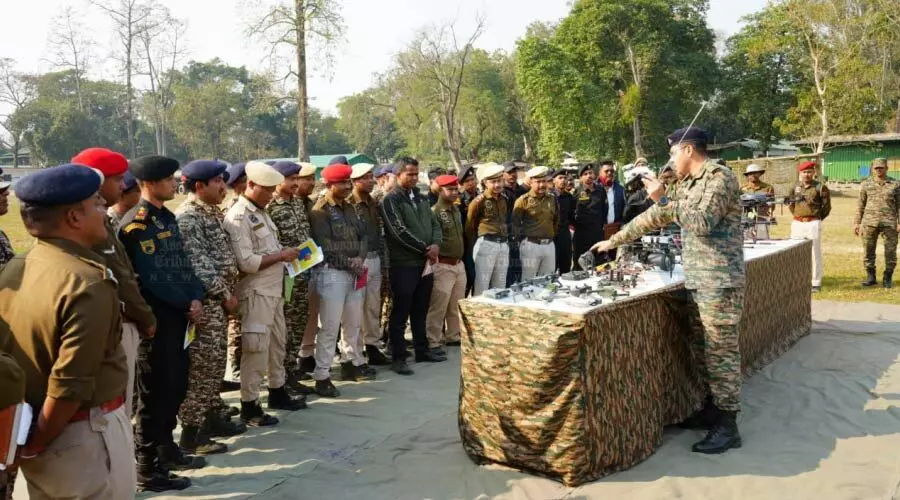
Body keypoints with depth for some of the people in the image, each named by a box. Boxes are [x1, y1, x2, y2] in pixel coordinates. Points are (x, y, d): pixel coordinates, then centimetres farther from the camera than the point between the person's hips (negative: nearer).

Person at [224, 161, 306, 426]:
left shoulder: (261, 213, 13)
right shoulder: (238, 218, -16)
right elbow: (246, 262, -24)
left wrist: (286, 255, 3)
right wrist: (282, 256, -17)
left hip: (274, 289, 9)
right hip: (256, 292, -9)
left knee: (277, 344, 18)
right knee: (256, 349, -3)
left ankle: (278, 392, 33)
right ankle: (249, 406, 7)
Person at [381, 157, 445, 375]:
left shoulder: (421, 199, 14)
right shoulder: (391, 200, -8)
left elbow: (434, 224, 14)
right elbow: (399, 231, -17)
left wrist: (436, 245, -7)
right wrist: (425, 249, -12)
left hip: (426, 262, 7)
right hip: (404, 264, -7)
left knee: (421, 311, 16)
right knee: (401, 313, -1)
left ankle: (422, 350, 27)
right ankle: (398, 358, 5)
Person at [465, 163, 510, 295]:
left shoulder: (504, 199, 12)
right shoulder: (479, 201, -7)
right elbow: (469, 226, 0)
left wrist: (506, 239, 17)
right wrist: (476, 244, 5)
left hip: (504, 245, 6)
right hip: (486, 244, -6)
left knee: (500, 287, 11)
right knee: (481, 287, -5)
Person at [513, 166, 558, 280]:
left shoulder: (552, 199, 10)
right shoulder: (523, 200, -5)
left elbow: (557, 220, 23)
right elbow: (515, 224, -4)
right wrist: (521, 240, -2)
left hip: (549, 245, 5)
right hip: (531, 245, -5)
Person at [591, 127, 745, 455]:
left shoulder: (720, 177, -11)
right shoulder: (689, 183, 16)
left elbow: (703, 223, -22)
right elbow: (655, 217, 22)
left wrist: (664, 199, -18)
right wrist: (614, 241, 24)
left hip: (719, 282, -9)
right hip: (695, 280, 9)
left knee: (721, 352, -3)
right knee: (702, 350, 13)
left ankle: (728, 426, 4)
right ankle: (712, 409, 25)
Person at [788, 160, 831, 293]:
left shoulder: (820, 187, -3)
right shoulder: (795, 187, 10)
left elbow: (826, 207, 1)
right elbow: (790, 203, 24)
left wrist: (816, 220, 4)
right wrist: (797, 215, 14)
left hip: (813, 224, -5)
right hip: (797, 223, 5)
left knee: (815, 254, -2)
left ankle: (816, 283, 4)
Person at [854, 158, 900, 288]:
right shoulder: (866, 184, 7)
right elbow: (860, 205, 10)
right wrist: (857, 223, 5)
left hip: (889, 223, -1)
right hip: (869, 222, 1)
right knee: (868, 251, 4)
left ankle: (887, 278, 14)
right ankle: (870, 277, 16)